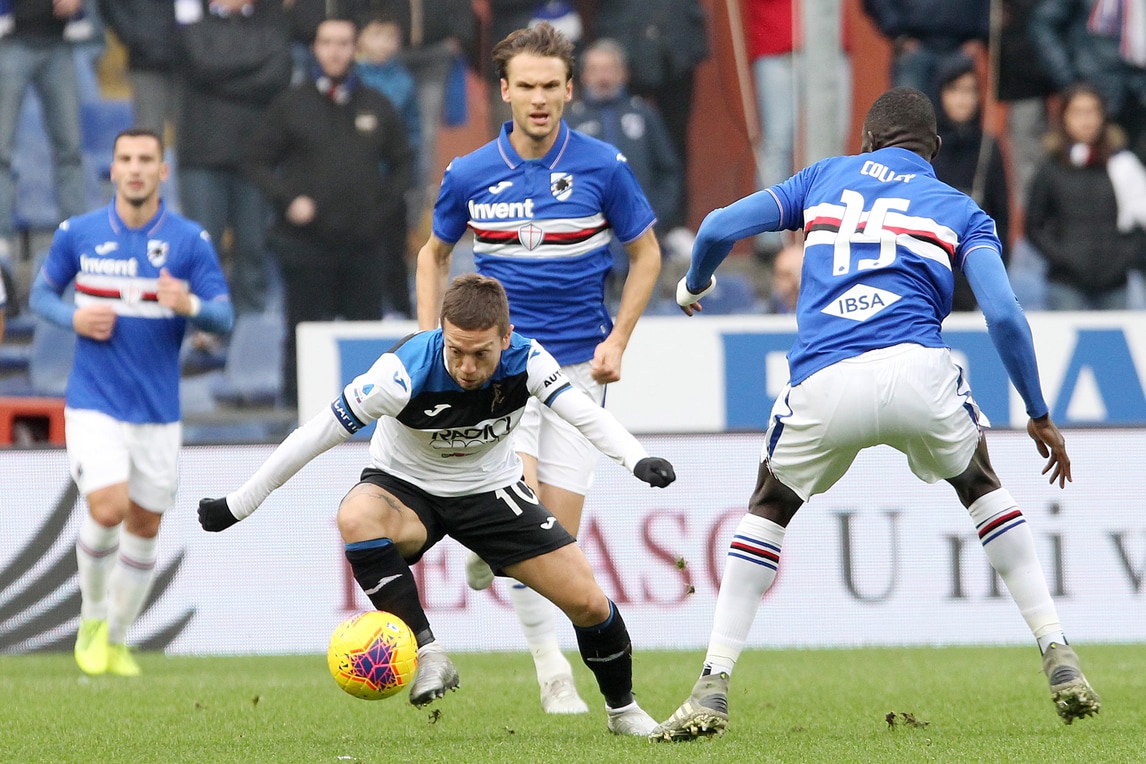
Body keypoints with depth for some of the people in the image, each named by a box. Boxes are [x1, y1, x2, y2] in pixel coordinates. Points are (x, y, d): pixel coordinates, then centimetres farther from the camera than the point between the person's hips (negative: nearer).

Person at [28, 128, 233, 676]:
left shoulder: (190, 240, -2)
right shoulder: (77, 234, -1)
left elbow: (224, 317, -4)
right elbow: (41, 294, 12)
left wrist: (190, 305, -26)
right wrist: (73, 317, -10)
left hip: (158, 411, 2)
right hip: (94, 405, -2)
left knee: (145, 528, 9)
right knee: (108, 510, -20)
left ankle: (117, 641, 28)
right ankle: (92, 618, 6)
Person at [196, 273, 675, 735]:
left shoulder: (525, 362, -24)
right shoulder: (405, 372, -32)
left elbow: (587, 416, -23)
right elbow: (317, 434, -26)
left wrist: (637, 459, -45)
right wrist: (238, 504, -22)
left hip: (492, 489, 2)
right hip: (405, 487, -2)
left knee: (587, 601, -8)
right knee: (356, 518, -39)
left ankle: (622, 708, 21)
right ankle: (427, 653, -28)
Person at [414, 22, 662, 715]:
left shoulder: (602, 167, -5)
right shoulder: (470, 176, -3)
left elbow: (646, 253, 7)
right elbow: (435, 254, 15)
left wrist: (618, 340, -3)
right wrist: (430, 341, 5)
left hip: (579, 364, 1)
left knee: (560, 526, -2)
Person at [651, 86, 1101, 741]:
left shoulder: (828, 177, 24)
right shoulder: (958, 210, 19)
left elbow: (720, 228, 18)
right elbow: (1004, 314, 4)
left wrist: (694, 285, 40)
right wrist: (1039, 416, 12)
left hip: (821, 388, 0)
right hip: (916, 372, 0)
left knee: (770, 508, 26)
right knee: (981, 484, 30)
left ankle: (712, 692, 12)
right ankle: (1059, 660, 21)